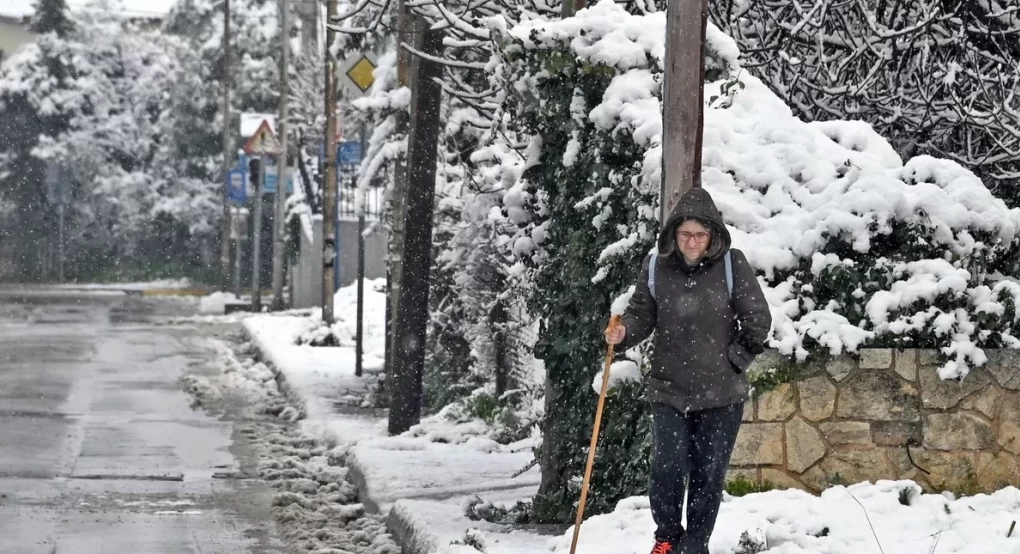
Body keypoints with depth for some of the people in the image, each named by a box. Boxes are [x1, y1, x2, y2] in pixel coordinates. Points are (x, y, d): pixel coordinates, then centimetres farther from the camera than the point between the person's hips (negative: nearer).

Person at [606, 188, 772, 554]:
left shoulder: (732, 265, -7)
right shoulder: (657, 265, -3)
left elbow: (758, 321, 0)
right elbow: (642, 314, 5)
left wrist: (736, 360, -2)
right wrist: (623, 332, -14)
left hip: (721, 392, 0)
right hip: (669, 390, 1)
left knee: (708, 475, 3)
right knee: (667, 469, -8)